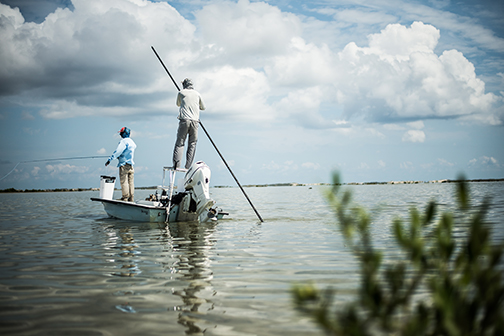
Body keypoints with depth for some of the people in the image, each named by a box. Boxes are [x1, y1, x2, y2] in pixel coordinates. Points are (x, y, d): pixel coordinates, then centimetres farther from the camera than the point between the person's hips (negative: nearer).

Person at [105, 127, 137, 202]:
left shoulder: (124, 141, -9)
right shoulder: (132, 142, 17)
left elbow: (117, 151, -16)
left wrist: (109, 159, -15)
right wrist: (119, 157, 31)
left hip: (124, 164, -8)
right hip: (131, 165, 8)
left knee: (124, 182, -7)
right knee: (131, 182, 6)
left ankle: (125, 197, -9)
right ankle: (131, 198, 5)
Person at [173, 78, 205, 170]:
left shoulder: (181, 93, 10)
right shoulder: (197, 94, 14)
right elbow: (203, 107, 28)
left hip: (184, 120, -1)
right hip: (195, 121, 1)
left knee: (180, 143, 1)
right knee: (192, 144, 7)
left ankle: (176, 164, -12)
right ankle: (188, 166, -1)